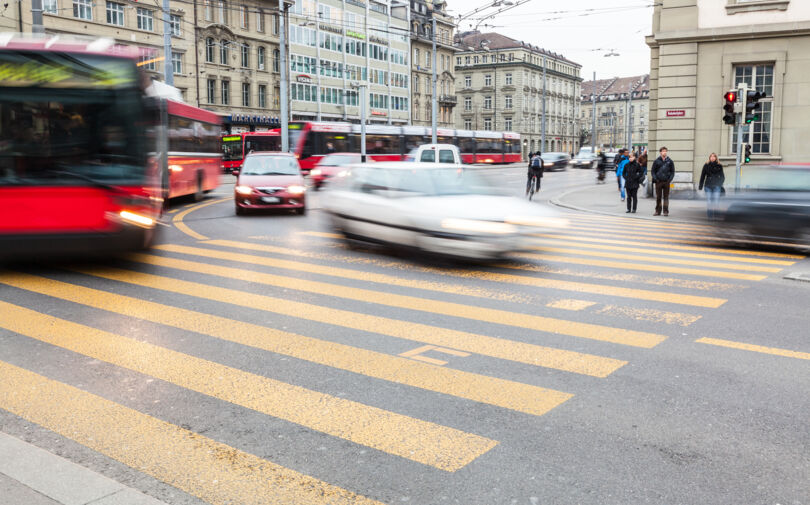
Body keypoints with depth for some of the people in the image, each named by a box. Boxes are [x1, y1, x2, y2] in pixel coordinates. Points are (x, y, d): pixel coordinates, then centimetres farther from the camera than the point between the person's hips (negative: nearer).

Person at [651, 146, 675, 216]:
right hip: (658, 181, 0)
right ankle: (658, 211, 11)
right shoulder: (657, 161, 3)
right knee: (658, 197, 4)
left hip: (666, 182, 0)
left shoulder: (669, 161, 5)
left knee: (666, 197, 1)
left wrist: (670, 179, -4)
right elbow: (653, 171, 7)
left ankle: (666, 211, 4)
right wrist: (655, 179, -6)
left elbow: (672, 171, 9)